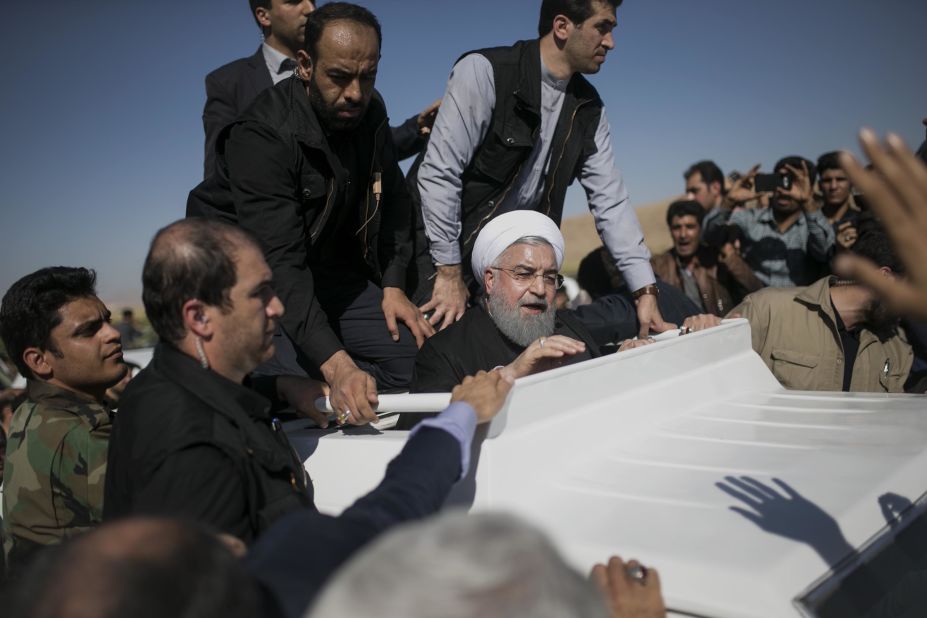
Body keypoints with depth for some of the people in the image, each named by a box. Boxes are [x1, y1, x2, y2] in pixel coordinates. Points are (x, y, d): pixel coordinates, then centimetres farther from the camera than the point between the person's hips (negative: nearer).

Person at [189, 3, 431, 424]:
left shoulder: (370, 113, -7)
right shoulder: (262, 136, -28)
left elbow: (391, 200, 6)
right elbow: (279, 266, -37)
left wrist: (392, 286, -6)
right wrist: (336, 365, -45)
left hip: (327, 267, 6)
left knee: (412, 349, -6)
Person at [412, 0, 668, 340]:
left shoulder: (588, 108, 3)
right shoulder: (485, 71, -17)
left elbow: (610, 200, 2)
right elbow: (438, 174, -20)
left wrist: (645, 291, -4)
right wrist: (450, 273, -19)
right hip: (442, 250, -5)